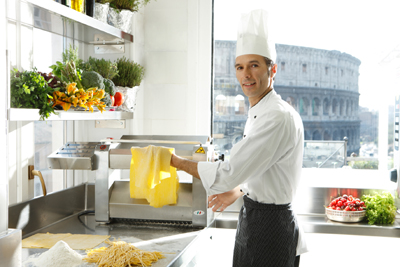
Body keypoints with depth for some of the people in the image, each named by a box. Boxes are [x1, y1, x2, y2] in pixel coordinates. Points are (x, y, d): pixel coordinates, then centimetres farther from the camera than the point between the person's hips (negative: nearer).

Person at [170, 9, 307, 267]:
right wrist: (239, 191, 15)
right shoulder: (260, 113, 10)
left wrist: (178, 162, -14)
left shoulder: (279, 117, -23)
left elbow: (228, 174, -25)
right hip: (253, 219, 10)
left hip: (269, 228, -9)